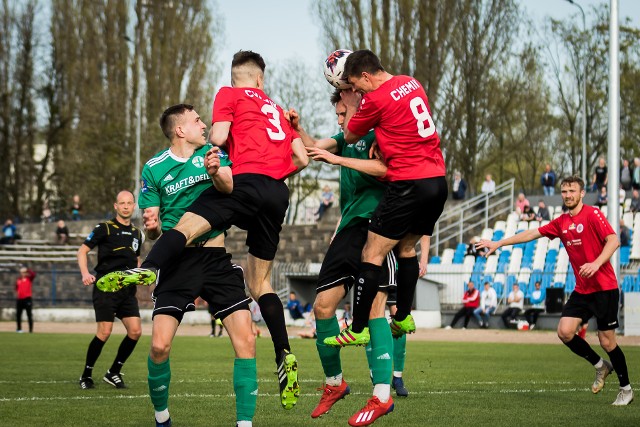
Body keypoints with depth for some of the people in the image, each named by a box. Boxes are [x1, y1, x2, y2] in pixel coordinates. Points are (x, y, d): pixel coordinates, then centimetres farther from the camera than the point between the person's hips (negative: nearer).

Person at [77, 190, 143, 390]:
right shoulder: (104, 228, -1)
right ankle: (86, 374, 5)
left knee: (135, 331, -6)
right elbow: (82, 250, -1)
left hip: (127, 290, 6)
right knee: (104, 332, -13)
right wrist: (85, 274, -16)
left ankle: (113, 373, 10)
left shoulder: (136, 233, 16)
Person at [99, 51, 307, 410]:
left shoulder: (229, 95, 13)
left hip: (247, 182, -6)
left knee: (186, 225, -23)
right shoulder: (278, 110, 29)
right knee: (260, 281, 12)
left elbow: (218, 137, -1)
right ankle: (284, 356, 0)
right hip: (279, 194, 6)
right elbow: (301, 159, 22)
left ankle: (148, 269, -55)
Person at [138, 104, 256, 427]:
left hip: (216, 257, 2)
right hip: (177, 260, -2)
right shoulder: (154, 169, 3)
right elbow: (153, 232, 5)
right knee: (160, 346, -13)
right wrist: (152, 227, -19)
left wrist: (216, 173, -35)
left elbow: (229, 188, -13)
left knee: (245, 340, -11)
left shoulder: (214, 153, 7)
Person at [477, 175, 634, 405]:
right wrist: (498, 243, 15)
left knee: (606, 340, -6)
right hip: (581, 290, 7)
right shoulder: (561, 222, 11)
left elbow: (613, 240, -18)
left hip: (604, 288, -6)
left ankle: (626, 389, 11)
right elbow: (532, 234, 17)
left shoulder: (592, 214, -9)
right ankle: (600, 365, 15)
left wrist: (596, 263, -32)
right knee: (564, 331, -8)